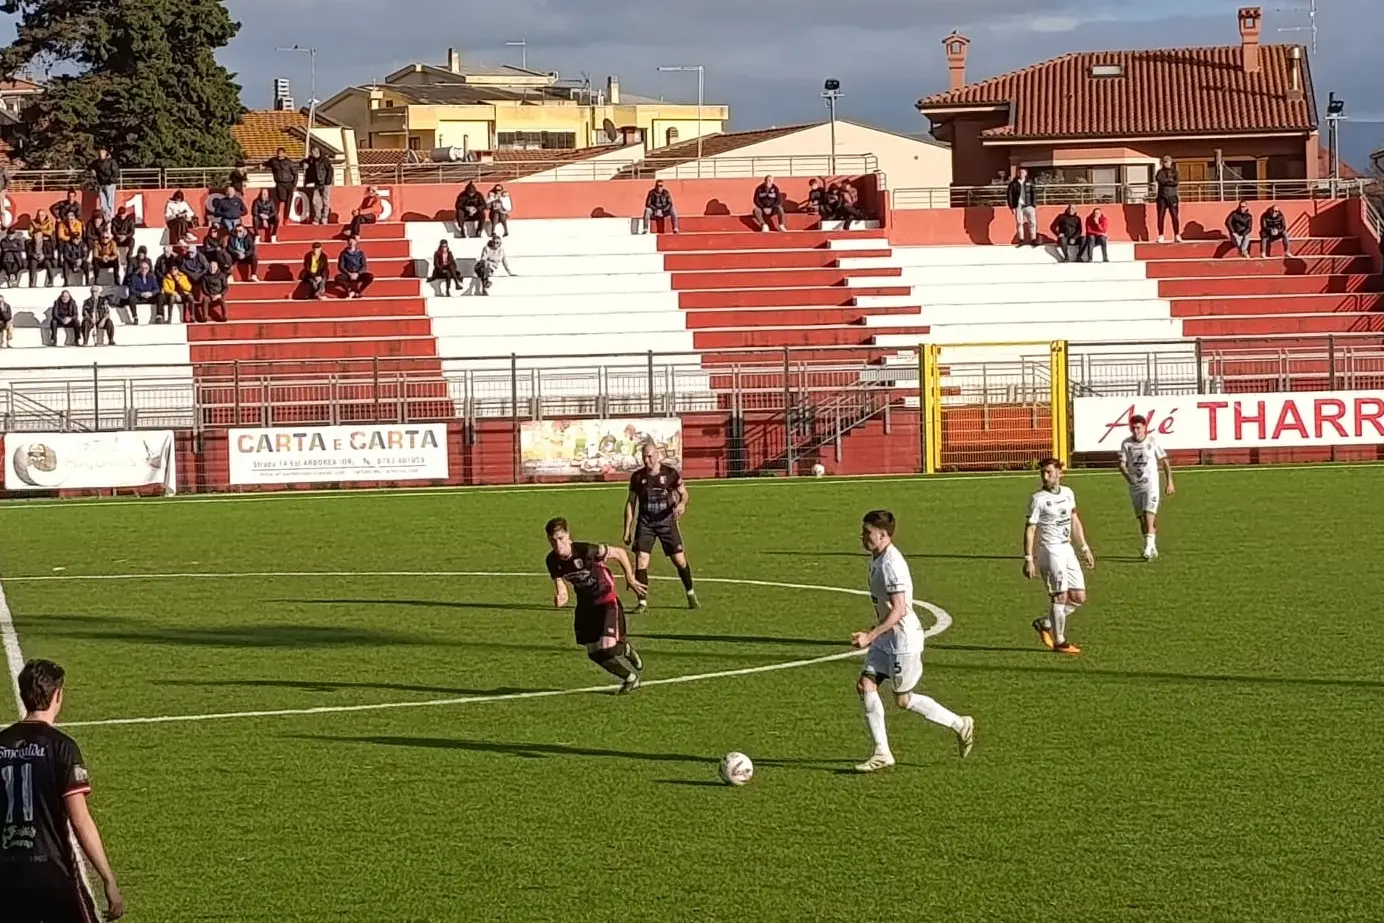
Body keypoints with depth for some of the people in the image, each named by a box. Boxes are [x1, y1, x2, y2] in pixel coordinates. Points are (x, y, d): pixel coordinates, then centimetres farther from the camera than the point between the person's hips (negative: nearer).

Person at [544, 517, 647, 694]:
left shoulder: (587, 551, -29)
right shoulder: (553, 560, -12)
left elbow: (619, 553, -14)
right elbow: (560, 586, -3)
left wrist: (630, 578, -3)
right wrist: (560, 599, -28)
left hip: (606, 600, -6)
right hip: (585, 604, 6)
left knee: (608, 647, -20)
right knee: (595, 654, 8)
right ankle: (630, 677, 35)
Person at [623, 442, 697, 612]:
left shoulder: (670, 473, -5)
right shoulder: (637, 477, 0)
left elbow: (683, 493, 6)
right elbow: (630, 503, 7)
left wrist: (682, 504, -19)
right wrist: (627, 530, 5)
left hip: (667, 520, -1)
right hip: (645, 522, 1)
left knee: (679, 560, 0)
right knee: (641, 560, -11)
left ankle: (691, 593, 24)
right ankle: (642, 602, -3)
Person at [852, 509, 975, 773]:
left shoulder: (892, 565, -23)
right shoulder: (876, 559, 7)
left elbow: (899, 610, -28)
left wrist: (870, 636, -32)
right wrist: (873, 635, 26)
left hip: (904, 638, -9)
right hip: (886, 639, 9)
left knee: (903, 699, 2)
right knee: (866, 685, -1)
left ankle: (960, 725, 19)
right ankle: (882, 753, 2)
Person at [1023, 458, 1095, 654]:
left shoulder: (1068, 493, 10)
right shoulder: (1038, 499, -9)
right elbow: (1030, 529, -11)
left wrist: (1085, 547, 20)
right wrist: (1028, 559, -17)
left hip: (1067, 549, 7)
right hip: (1049, 550, -7)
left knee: (1078, 597, 6)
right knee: (1060, 595, -9)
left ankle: (1044, 624, 20)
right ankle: (1059, 641, 1)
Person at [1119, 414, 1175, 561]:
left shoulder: (1152, 441, -3)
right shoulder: (1126, 444, 2)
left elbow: (1164, 462, 4)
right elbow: (1122, 464, -1)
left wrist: (1170, 482, 3)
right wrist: (1128, 476, -21)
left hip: (1151, 484, -3)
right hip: (1135, 486, 3)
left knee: (1149, 515, -17)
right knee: (1141, 518, 8)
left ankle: (1149, 547, -23)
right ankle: (1151, 548, 19)